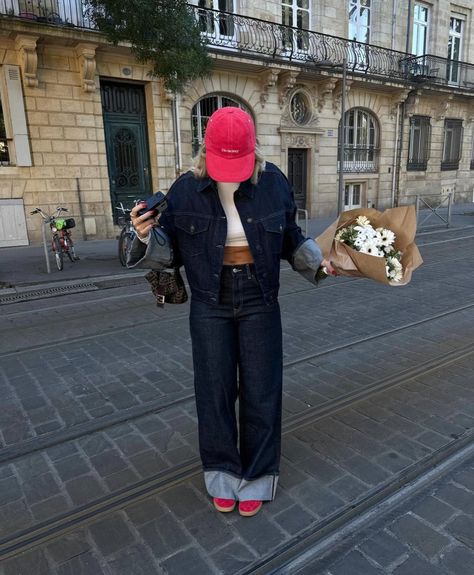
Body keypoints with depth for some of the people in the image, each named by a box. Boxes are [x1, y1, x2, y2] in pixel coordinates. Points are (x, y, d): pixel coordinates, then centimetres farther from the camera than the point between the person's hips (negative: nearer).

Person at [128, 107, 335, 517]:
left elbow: (290, 238, 8)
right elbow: (170, 251, -3)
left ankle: (256, 477, 28)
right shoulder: (185, 190, -7)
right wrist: (146, 236, -22)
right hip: (210, 306, 0)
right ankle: (223, 475, 31)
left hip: (260, 303, 1)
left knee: (260, 391, 7)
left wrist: (318, 260, -5)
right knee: (215, 392, 8)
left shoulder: (273, 183, -5)